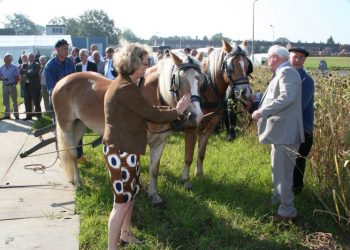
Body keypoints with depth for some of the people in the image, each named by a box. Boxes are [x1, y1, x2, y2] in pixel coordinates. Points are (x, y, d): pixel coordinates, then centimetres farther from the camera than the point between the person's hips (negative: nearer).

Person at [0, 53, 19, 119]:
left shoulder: (14, 67, -2)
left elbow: (17, 77, -1)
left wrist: (14, 84, -10)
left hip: (12, 86, -4)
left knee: (14, 101, -1)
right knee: (5, 101, 7)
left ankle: (16, 115, 3)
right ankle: (7, 114, 14)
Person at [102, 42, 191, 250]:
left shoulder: (123, 84, 9)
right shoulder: (126, 89, -23)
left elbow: (145, 113, 15)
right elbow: (154, 115, -18)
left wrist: (172, 110, 11)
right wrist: (177, 111, -3)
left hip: (124, 149, 11)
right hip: (121, 152, -11)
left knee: (132, 193, 23)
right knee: (122, 201, -1)